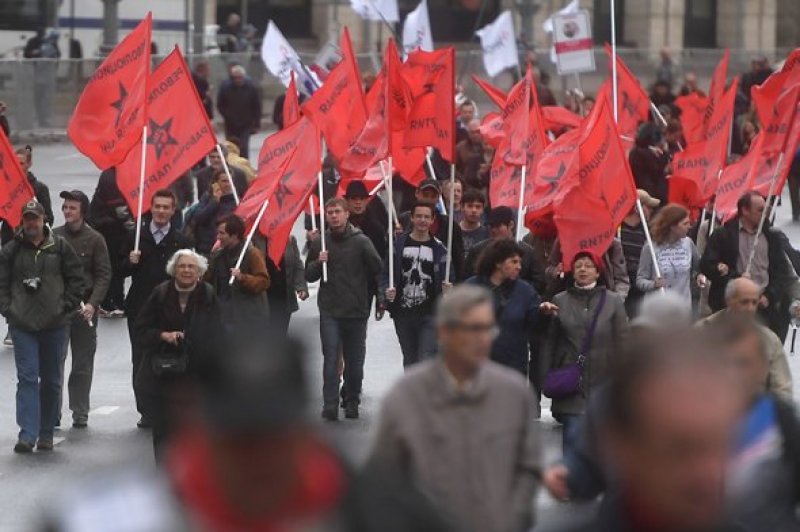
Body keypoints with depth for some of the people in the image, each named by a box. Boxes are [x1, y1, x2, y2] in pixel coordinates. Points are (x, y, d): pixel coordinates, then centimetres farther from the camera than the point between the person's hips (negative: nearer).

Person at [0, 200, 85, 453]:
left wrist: (67, 306, -2)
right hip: (22, 325, -1)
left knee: (51, 380, 9)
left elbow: (76, 278, 5)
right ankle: (27, 434, -11)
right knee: (27, 378, -8)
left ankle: (46, 434, 19)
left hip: (54, 325, 1)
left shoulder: (60, 247, 2)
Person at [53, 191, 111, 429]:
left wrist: (93, 303, -13)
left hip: (84, 308, 0)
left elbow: (104, 275, -1)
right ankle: (53, 411, 0)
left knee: (83, 364, 5)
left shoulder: (94, 239, 1)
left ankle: (80, 413, 13)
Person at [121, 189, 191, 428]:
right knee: (140, 362, 2)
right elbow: (122, 271, 10)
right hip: (139, 309, 2)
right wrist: (130, 262, -11)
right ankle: (146, 412, 8)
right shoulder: (137, 236, 7)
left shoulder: (180, 241, 3)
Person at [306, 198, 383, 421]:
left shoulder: (361, 241, -3)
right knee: (331, 358, -11)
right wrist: (318, 263, -6)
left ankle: (352, 402, 23)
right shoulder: (319, 242, 5)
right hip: (329, 311, 1)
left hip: (357, 310, 0)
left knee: (355, 361, 8)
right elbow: (309, 276, 12)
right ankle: (330, 405, -14)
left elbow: (378, 269, 1)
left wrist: (382, 294, -2)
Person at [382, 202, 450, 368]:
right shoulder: (398, 244, 3)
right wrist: (387, 289, -16)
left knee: (426, 360, -13)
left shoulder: (439, 248, 1)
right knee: (409, 361, 15)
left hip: (429, 313, -2)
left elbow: (448, 278, 5)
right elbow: (385, 273, 4)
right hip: (403, 313, 2)